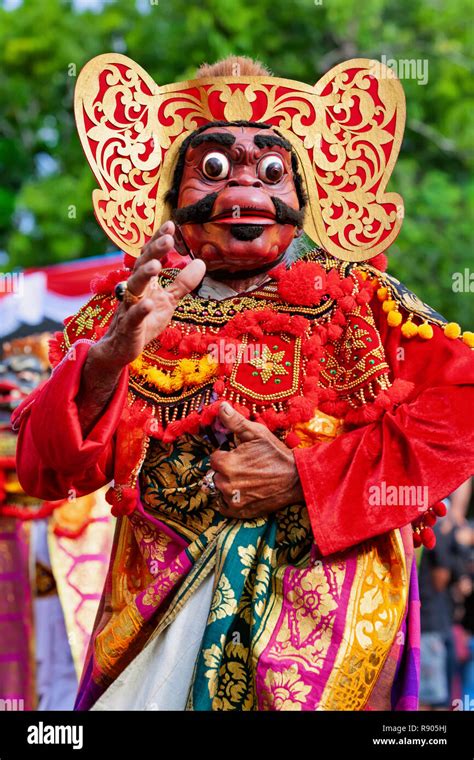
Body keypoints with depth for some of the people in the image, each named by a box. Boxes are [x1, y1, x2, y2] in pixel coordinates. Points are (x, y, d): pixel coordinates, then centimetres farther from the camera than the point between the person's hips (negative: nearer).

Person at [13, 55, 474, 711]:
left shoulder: (361, 299, 4)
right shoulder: (126, 313, 6)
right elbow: (44, 470, -3)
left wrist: (302, 478, -14)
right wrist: (111, 358, -23)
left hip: (330, 604, -1)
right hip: (162, 607, 1)